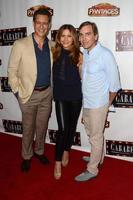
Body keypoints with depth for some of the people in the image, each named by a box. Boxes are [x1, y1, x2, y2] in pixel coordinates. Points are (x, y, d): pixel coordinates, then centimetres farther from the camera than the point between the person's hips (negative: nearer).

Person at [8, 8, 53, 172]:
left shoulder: (52, 46, 1)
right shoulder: (20, 45, -11)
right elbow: (12, 70, -7)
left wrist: (52, 89, 4)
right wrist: (18, 92, -9)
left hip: (47, 93, 3)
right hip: (29, 94, -3)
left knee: (42, 126, 17)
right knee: (28, 128, 11)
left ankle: (39, 151, 39)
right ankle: (26, 156, 32)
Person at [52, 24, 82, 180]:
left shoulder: (78, 55, -7)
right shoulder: (56, 53, -2)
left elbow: (82, 78, 0)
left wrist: (80, 66, -12)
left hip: (75, 97, 0)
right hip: (60, 96, 0)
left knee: (72, 126, 15)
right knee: (63, 128, -6)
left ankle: (66, 150, 40)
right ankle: (58, 162, 8)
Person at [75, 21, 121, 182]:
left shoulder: (105, 54, -19)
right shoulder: (85, 53, 3)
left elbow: (114, 84, -14)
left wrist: (107, 104, -3)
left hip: (98, 105, -7)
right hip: (86, 102, 7)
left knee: (96, 137, 7)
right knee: (91, 133, 23)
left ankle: (92, 169, 24)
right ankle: (98, 157, 45)